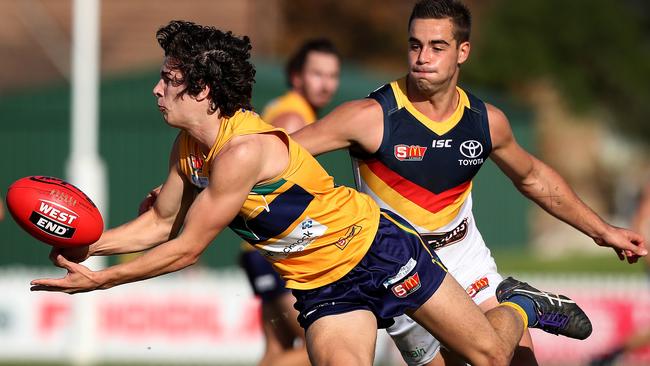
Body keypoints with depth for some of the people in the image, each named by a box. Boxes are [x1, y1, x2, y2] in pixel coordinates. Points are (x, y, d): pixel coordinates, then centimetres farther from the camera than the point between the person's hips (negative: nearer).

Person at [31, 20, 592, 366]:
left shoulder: (242, 150, -30)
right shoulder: (188, 149, -3)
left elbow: (187, 250, -24)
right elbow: (161, 224, 12)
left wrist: (100, 280, -18)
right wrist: (84, 248, -2)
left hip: (378, 248, -7)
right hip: (321, 287, 7)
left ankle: (519, 305, 34)